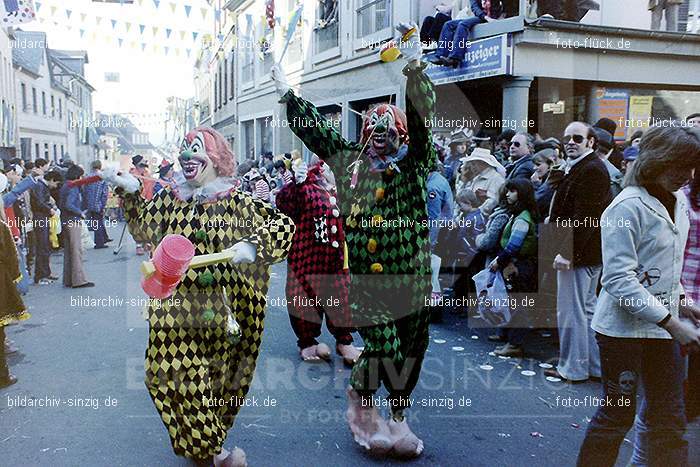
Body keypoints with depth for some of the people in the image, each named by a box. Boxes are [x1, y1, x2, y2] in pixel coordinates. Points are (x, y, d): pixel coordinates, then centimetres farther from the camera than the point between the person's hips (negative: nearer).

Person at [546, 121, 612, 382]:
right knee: (587, 309, 16)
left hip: (577, 254, -11)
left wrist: (567, 252, -24)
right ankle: (594, 365, 27)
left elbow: (583, 218, -23)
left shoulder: (591, 170, -16)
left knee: (571, 311, -2)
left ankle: (573, 368, 9)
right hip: (585, 254, 11)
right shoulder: (578, 168, 18)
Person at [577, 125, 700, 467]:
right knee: (618, 414, 4)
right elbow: (619, 280, -21)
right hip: (624, 327, -7)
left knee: (669, 419, 11)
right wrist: (673, 324, -22)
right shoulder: (627, 207, -16)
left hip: (663, 324, 7)